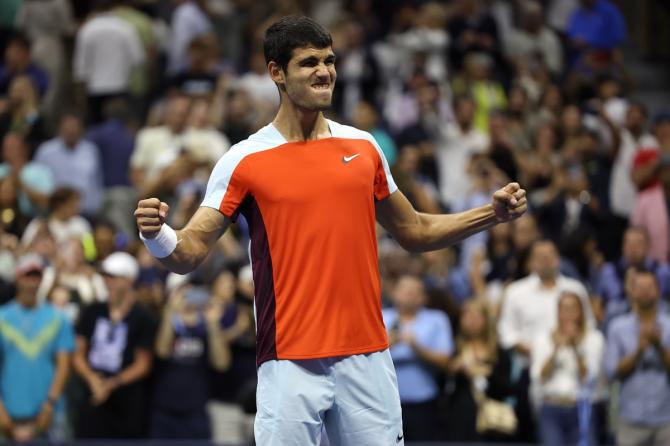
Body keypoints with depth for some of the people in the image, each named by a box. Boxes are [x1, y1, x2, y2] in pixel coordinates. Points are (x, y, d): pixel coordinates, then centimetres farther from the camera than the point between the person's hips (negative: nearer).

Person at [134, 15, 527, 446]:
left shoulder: (364, 147, 11)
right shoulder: (244, 160, -1)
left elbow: (415, 232, 22)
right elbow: (190, 253, -4)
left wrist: (492, 213, 13)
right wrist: (158, 235, -26)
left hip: (367, 359, 3)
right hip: (291, 363, -3)